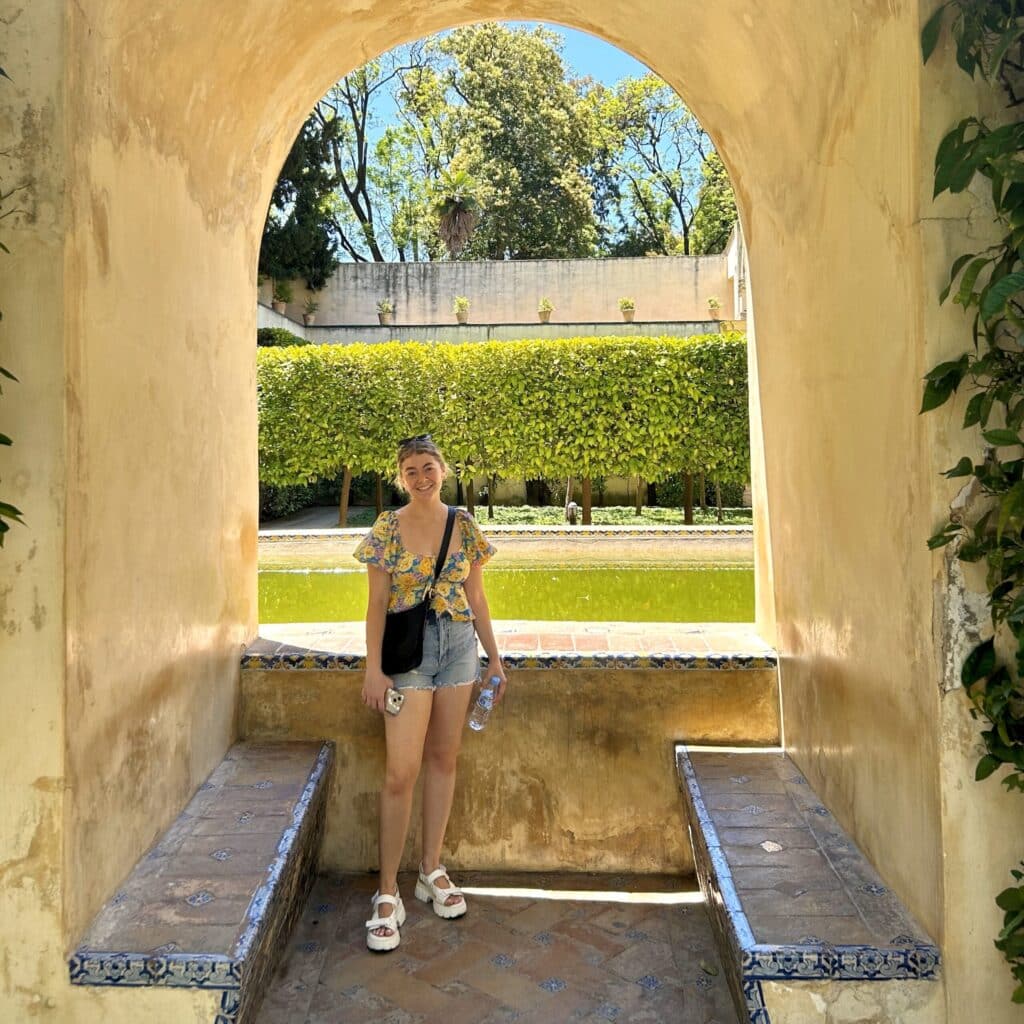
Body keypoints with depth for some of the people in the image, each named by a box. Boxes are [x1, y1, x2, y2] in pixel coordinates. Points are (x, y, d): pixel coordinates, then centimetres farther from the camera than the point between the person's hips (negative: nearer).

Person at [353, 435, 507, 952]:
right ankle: (388, 891, 7)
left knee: (443, 759, 11)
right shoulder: (387, 528, -4)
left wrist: (494, 655, 9)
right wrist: (374, 666, -9)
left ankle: (432, 869, 27)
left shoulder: (465, 525, 4)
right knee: (402, 770, -6)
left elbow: (476, 596, 9)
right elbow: (378, 602, -4)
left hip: (459, 646, 3)